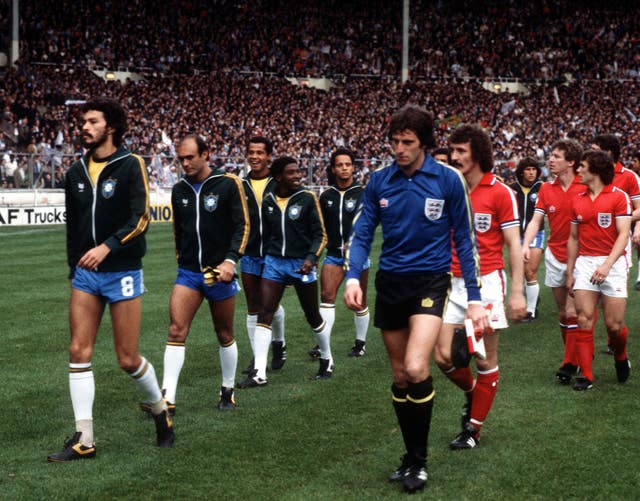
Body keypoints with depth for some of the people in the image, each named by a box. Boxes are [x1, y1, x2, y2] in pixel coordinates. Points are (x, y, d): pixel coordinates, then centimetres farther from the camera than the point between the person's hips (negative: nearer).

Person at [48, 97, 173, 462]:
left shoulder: (130, 165, -7)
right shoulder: (77, 172, 10)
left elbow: (141, 219, -15)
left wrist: (107, 247, -26)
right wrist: (73, 267, 17)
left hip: (122, 273, -5)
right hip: (85, 274, 5)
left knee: (128, 359, -2)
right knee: (79, 352, -3)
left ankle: (160, 409, 26)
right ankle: (84, 440, 2)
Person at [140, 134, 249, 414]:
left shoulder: (228, 184, -5)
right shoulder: (179, 190, 9)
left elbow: (243, 225, -6)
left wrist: (231, 260, -17)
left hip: (218, 272, -3)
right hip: (188, 272, 3)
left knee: (225, 335, 8)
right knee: (176, 330, -11)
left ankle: (228, 392, 25)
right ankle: (167, 398, -13)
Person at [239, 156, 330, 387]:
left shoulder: (307, 199, -5)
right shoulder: (268, 202, 5)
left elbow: (320, 234, -4)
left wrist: (311, 257, -17)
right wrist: (266, 258, 17)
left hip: (301, 263, -3)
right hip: (274, 262, 3)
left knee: (313, 316, 8)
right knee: (264, 314, -7)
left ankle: (327, 361, 31)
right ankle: (259, 373, -7)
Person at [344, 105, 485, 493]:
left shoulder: (448, 180, -8)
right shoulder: (380, 181, -1)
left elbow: (464, 239, -2)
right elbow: (363, 234, 3)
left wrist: (474, 297, -4)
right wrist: (353, 276, -15)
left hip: (430, 281, -4)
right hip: (390, 284, 4)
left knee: (416, 369, -21)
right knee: (400, 377, 10)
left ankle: (419, 459, -2)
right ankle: (411, 456, 27)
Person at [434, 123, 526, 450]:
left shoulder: (500, 193, -6)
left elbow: (514, 245, -5)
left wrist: (517, 292, -10)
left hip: (487, 282, -4)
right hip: (453, 283, 4)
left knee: (486, 360, 3)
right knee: (443, 356, -3)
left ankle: (474, 427, 16)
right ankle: (472, 392, 28)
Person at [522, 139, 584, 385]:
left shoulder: (585, 187, -8)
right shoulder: (546, 189, 5)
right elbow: (536, 221, 4)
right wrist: (526, 245, -12)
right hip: (555, 256, 4)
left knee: (572, 312, -9)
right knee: (562, 312, 9)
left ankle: (570, 364, 0)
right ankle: (578, 355, 23)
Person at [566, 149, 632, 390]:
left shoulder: (618, 196, -4)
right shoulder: (578, 200, 11)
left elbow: (623, 234, -10)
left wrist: (607, 265, -21)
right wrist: (569, 272, 15)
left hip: (612, 263, -4)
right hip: (584, 263, 4)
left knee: (614, 324, -3)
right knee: (584, 320, -5)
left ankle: (621, 358, 28)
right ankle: (586, 375, 1)